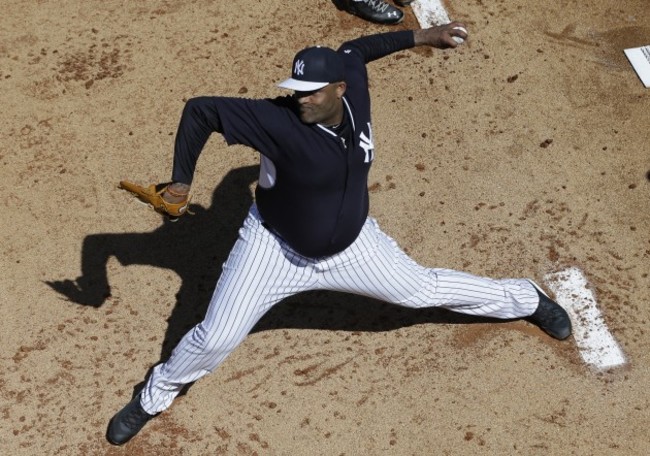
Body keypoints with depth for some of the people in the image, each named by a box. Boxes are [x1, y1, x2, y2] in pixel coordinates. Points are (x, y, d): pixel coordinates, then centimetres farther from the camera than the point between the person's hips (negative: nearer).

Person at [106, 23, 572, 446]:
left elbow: (352, 52, 6)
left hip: (351, 247, 4)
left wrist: (419, 37, 4)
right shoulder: (279, 119, -32)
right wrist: (181, 181, -28)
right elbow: (200, 110, -26)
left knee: (423, 289, 17)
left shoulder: (355, 88, -18)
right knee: (213, 339, 0)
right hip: (276, 247, -3)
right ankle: (155, 396, 31)